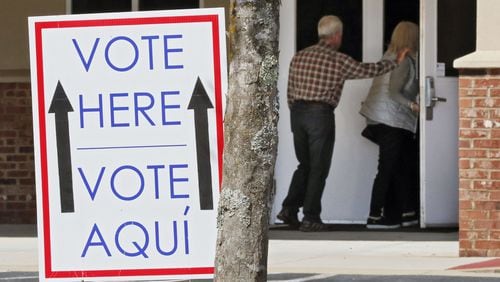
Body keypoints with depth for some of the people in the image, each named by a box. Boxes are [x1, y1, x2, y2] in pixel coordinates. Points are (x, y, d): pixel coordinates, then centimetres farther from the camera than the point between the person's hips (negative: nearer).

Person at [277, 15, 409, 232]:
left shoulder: (299, 57, 10)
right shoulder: (339, 60, -5)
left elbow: (290, 93, 12)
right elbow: (368, 70, 3)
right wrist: (395, 62, 17)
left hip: (297, 112, 5)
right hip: (321, 114, -5)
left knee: (305, 165, 17)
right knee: (318, 169, 2)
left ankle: (289, 209, 7)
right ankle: (310, 218, 1)